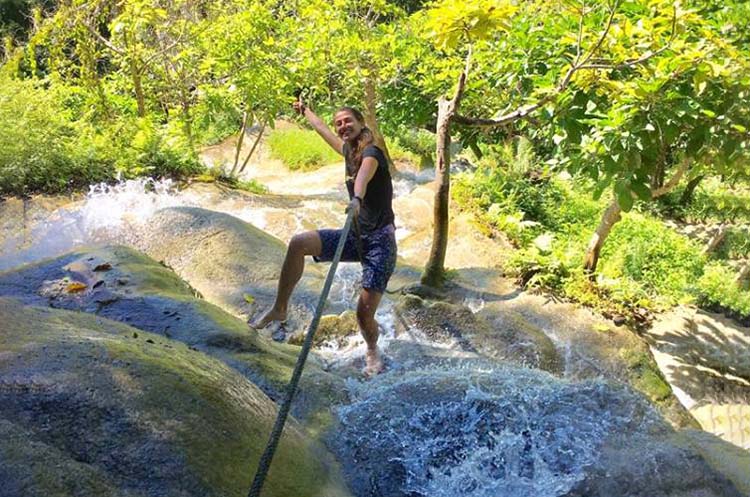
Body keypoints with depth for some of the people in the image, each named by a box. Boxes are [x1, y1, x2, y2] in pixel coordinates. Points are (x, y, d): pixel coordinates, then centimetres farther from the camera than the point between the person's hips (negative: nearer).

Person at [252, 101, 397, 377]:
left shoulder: (371, 152, -10)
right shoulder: (349, 151, 13)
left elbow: (365, 174, -35)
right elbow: (323, 130, 33)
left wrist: (357, 199, -57)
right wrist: (305, 110, 50)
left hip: (380, 240, -7)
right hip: (355, 236, 7)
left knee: (364, 312, -12)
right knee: (298, 243, -17)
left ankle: (372, 351, 23)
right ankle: (279, 309, -5)